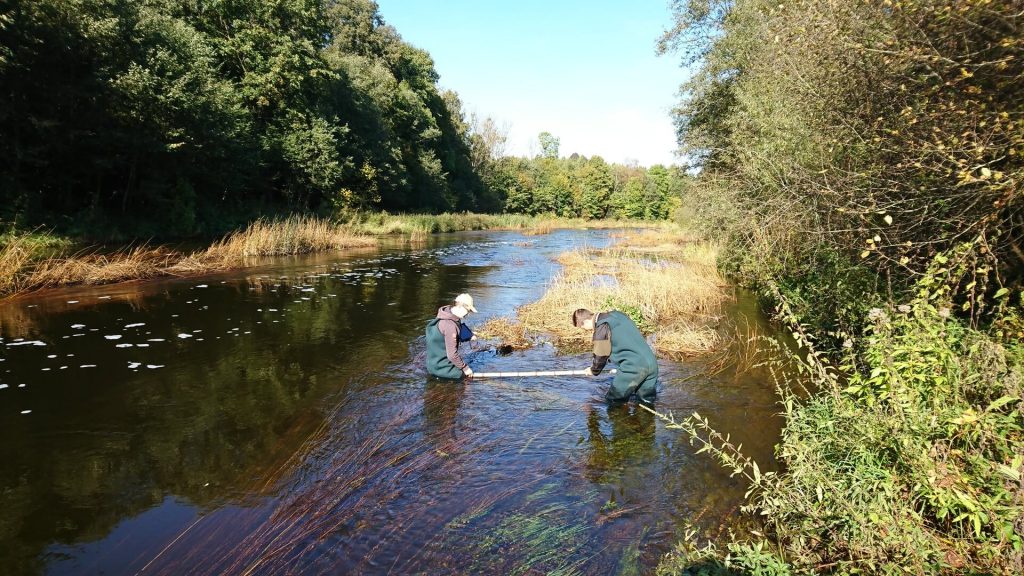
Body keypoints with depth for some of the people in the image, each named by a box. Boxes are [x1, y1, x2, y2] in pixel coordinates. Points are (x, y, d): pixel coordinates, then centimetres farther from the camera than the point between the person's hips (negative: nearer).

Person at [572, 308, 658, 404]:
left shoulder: (601, 328, -9)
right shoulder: (616, 314, 15)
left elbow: (601, 355, 1)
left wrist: (594, 370, 23)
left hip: (633, 367, -8)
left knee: (613, 401, 6)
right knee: (648, 400, 17)